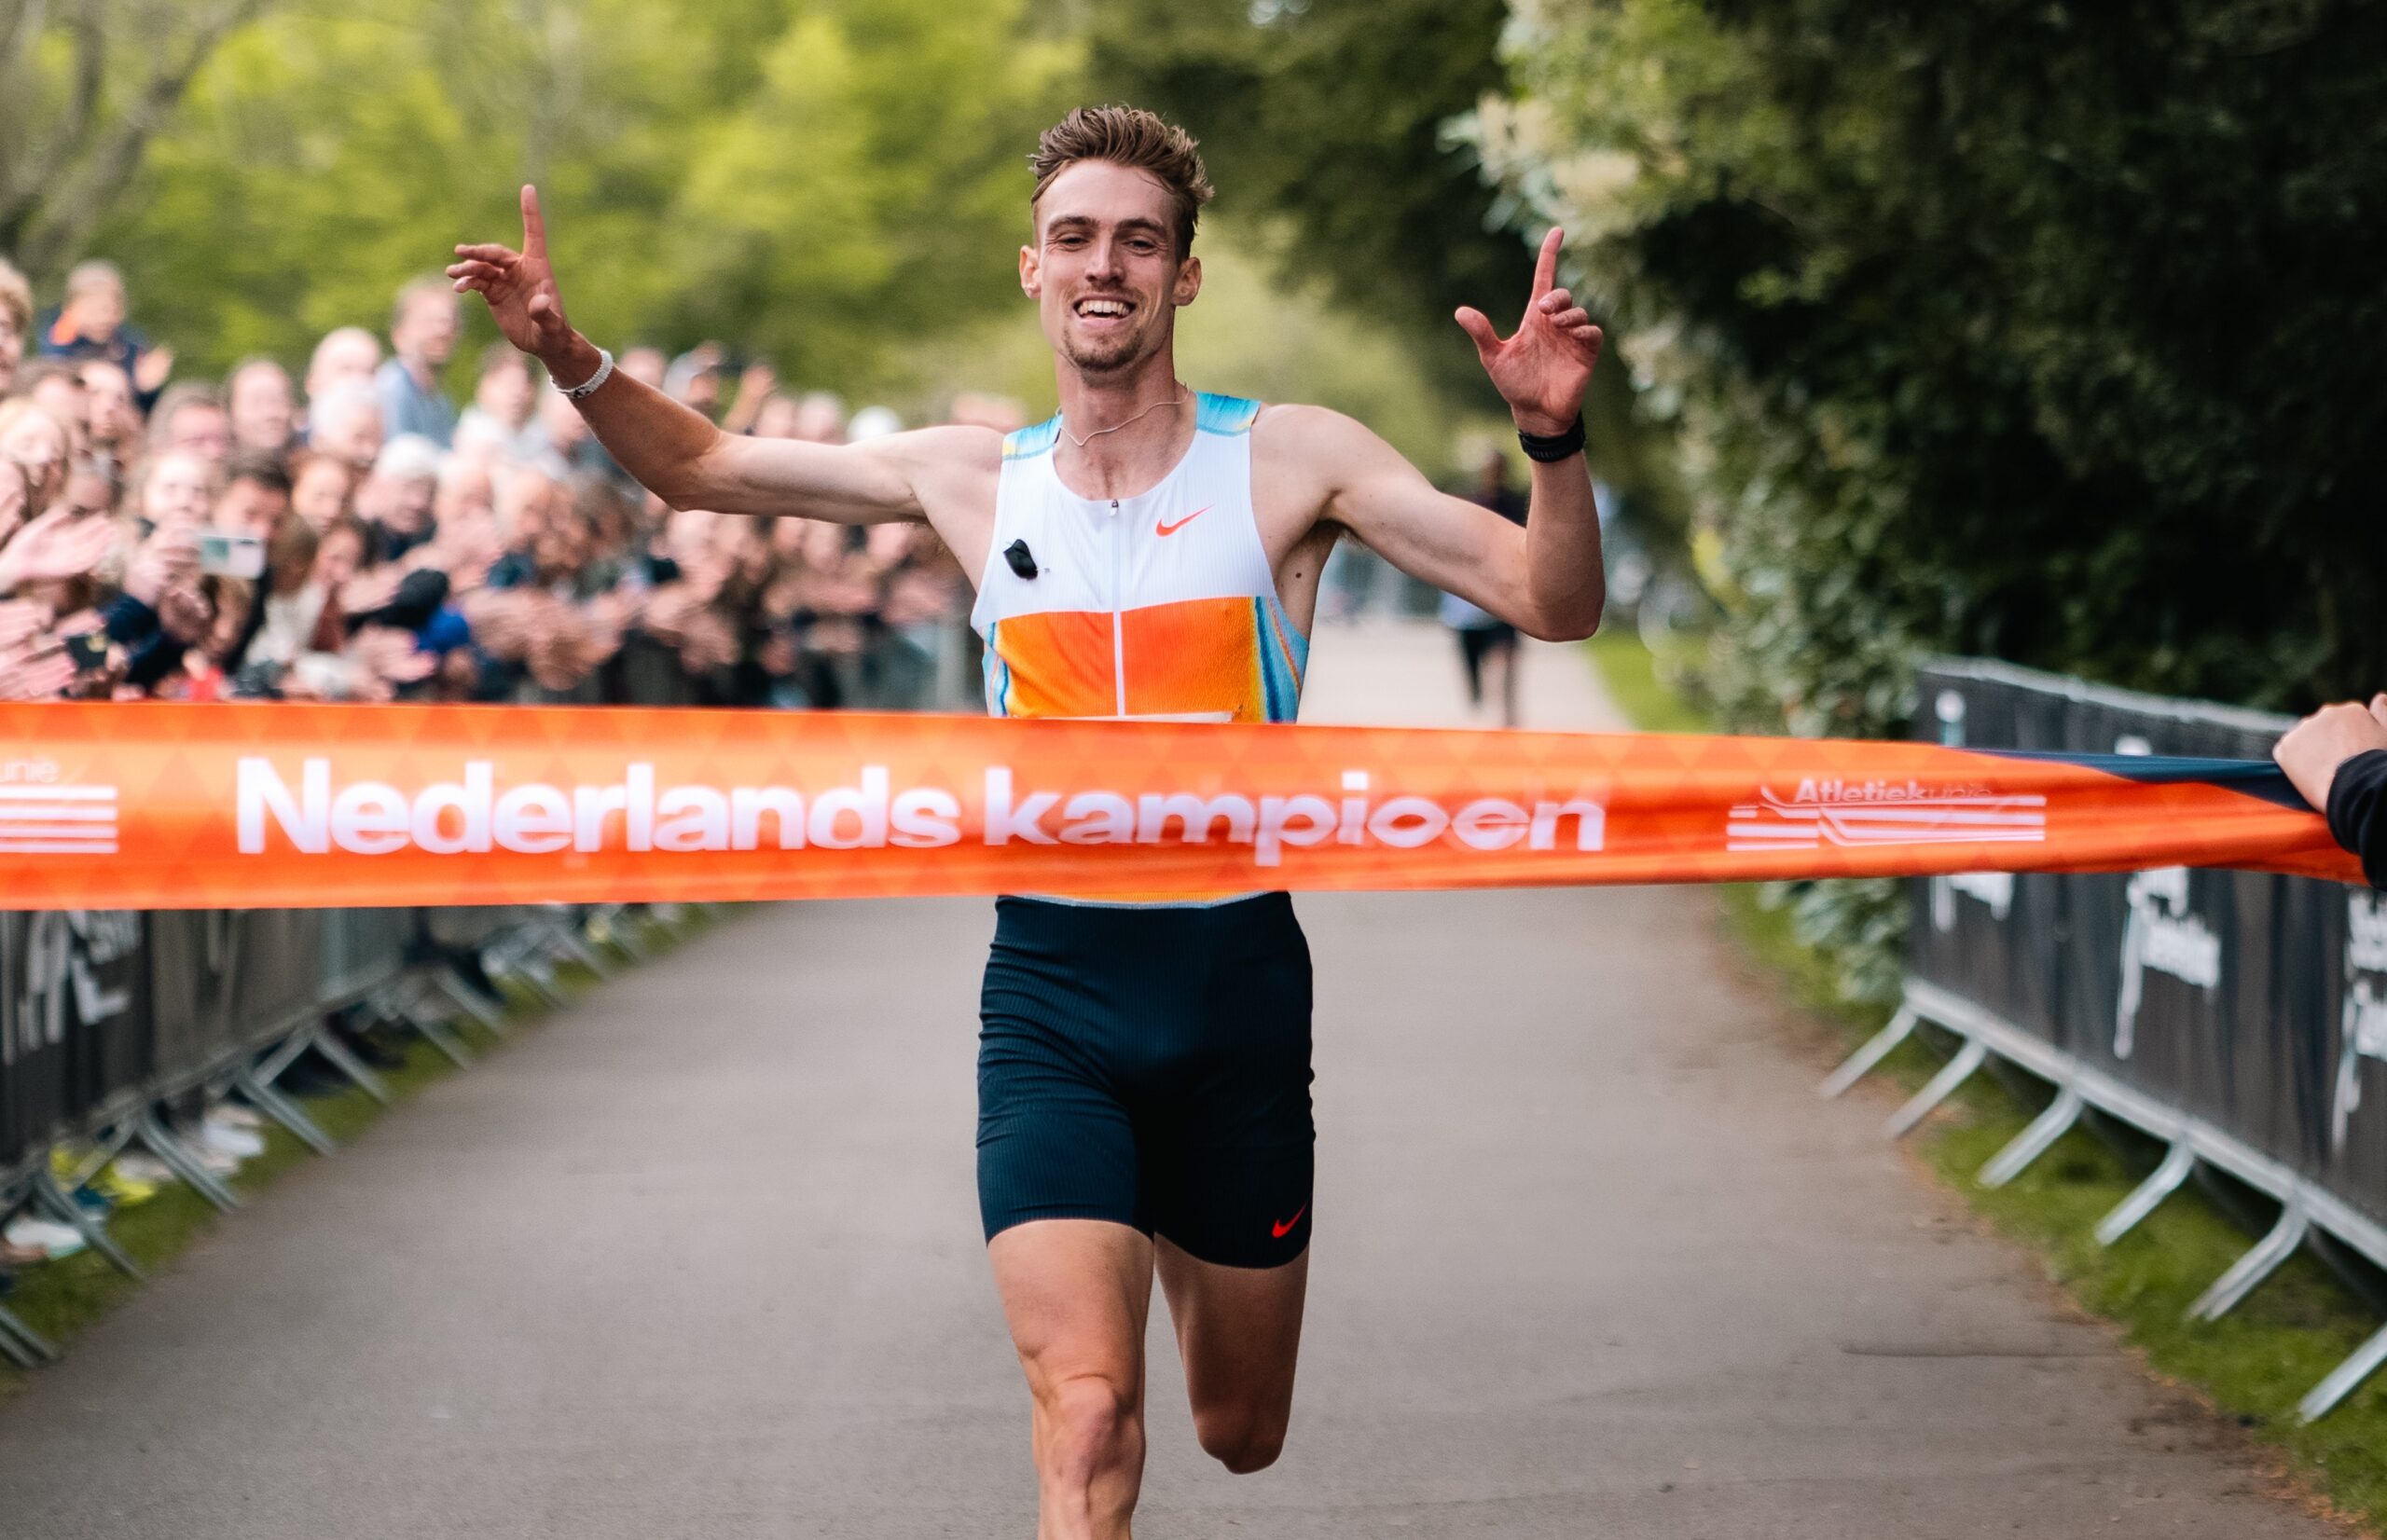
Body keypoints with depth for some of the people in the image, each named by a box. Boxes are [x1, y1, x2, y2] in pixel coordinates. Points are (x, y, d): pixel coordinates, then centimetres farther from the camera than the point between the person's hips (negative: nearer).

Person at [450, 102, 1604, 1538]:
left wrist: (1556, 437, -26)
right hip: (1049, 988, 0)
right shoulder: (974, 476, 4)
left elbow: (1555, 603, -9)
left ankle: (1170, 1229, 51)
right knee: (1086, 1415, -20)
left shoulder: (1292, 459, -3)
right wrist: (574, 356, -1)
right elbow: (699, 465, 16)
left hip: (1236, 979, 0)